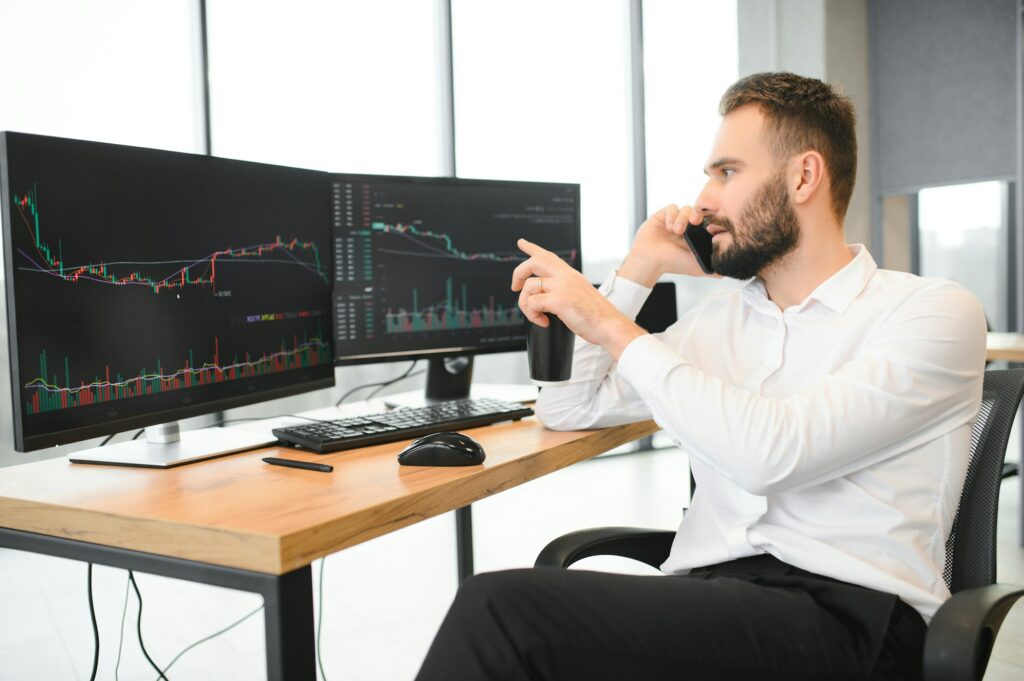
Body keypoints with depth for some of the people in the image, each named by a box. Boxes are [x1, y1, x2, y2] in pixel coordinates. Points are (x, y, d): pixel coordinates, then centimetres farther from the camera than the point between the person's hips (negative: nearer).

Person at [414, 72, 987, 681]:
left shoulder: (935, 311, 0)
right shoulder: (719, 320, 18)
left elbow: (772, 451, -16)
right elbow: (567, 408, 20)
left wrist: (613, 327, -10)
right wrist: (639, 269, 13)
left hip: (848, 615, -5)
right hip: (708, 591, 5)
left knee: (504, 606, -25)